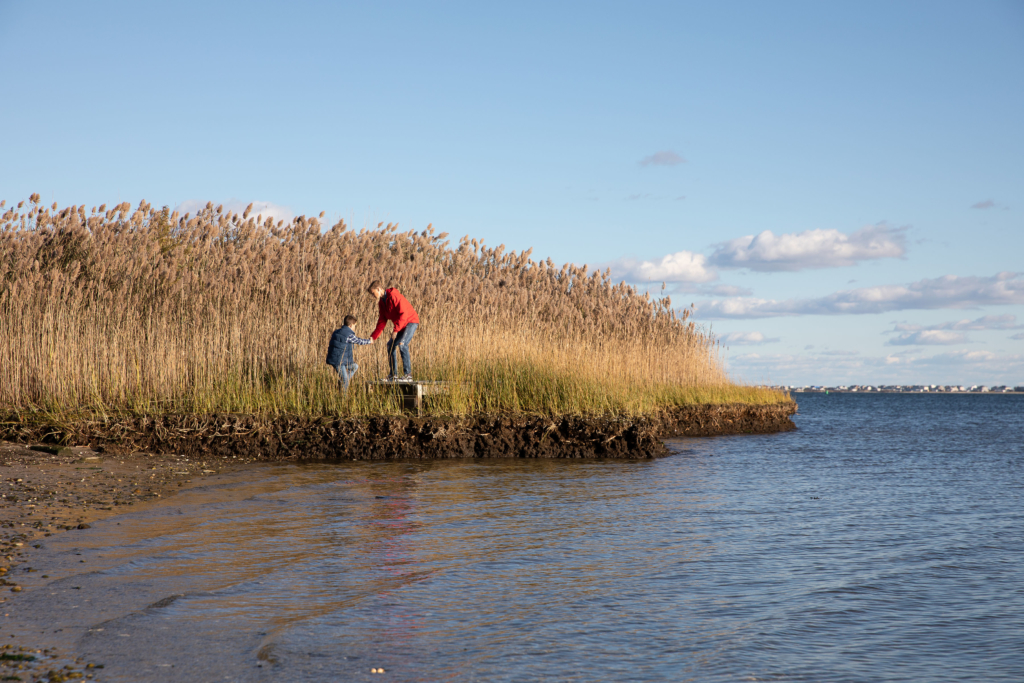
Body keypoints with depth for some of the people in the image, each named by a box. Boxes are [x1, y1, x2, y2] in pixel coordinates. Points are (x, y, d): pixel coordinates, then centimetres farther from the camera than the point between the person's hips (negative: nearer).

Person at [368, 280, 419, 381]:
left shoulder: (394, 296, -20)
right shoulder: (382, 302, 9)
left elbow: (403, 314, -24)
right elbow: (382, 321, 9)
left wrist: (396, 330, -25)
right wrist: (373, 337, 1)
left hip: (411, 321, -10)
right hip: (401, 325, 10)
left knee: (402, 344, -24)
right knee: (390, 346, 6)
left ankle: (408, 375, -23)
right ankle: (393, 375, 12)